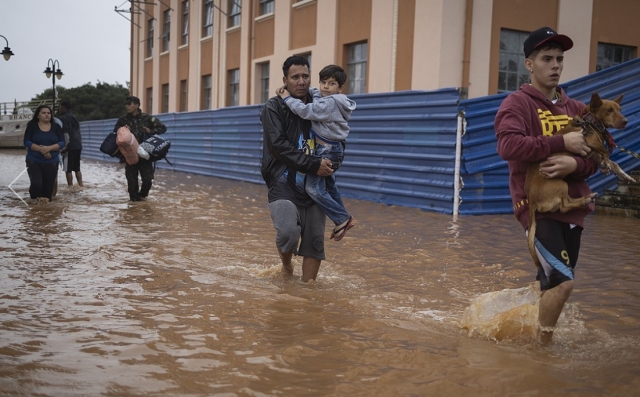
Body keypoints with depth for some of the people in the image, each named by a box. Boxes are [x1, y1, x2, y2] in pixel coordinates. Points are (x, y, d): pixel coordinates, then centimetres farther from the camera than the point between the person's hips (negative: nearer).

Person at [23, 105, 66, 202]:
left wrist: (49, 148, -19)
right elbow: (27, 142, -6)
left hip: (51, 162, 2)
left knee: (49, 185, 1)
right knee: (36, 183, -16)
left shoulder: (56, 127, 5)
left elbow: (62, 142, -3)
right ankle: (36, 198, 11)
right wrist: (41, 149, -19)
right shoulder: (32, 126, 0)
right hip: (34, 161, -2)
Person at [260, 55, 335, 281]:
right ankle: (286, 265, 11)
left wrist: (330, 164, 2)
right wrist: (313, 164, -20)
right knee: (289, 233, -21)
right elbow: (278, 145, -15)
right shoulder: (274, 107, -3)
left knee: (315, 241, 3)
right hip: (284, 184, -4)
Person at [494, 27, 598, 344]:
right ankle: (542, 345, 5)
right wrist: (562, 143, -21)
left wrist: (574, 165, -14)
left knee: (553, 282, 13)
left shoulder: (576, 109, 13)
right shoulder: (517, 103, -5)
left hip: (572, 207, 6)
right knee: (562, 282, -15)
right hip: (537, 206, -6)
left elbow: (593, 160, 10)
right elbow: (508, 146, -23)